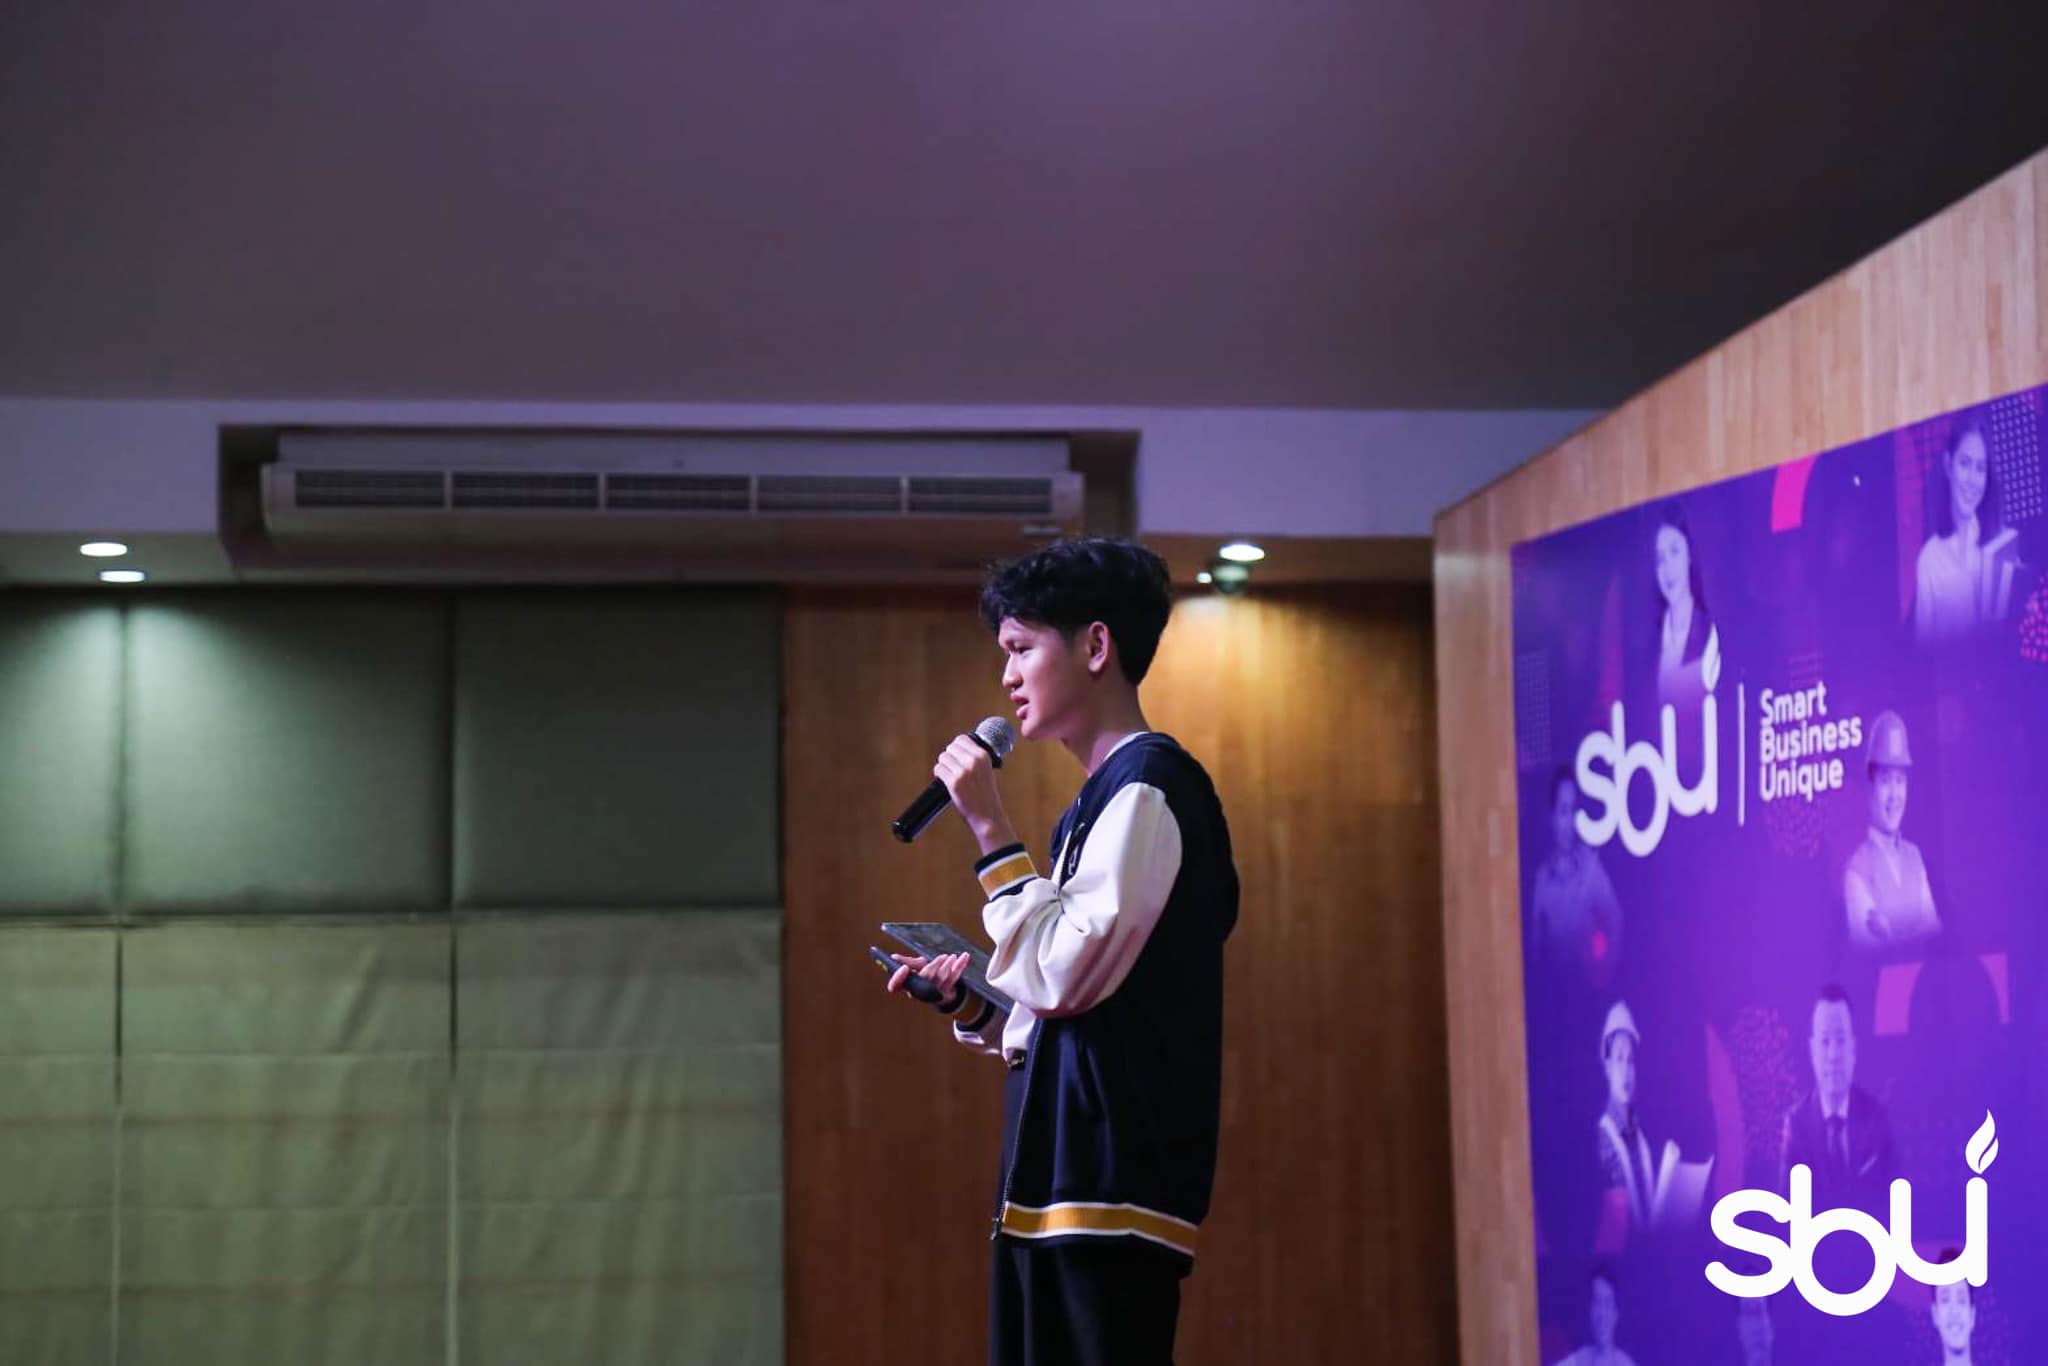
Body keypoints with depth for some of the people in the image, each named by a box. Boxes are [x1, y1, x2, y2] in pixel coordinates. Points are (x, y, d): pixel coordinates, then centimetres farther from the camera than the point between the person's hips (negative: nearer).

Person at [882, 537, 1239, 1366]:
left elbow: (1063, 972, -16)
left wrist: (990, 829, -11)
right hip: (1060, 1190, 10)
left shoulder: (1148, 786, -8)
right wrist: (974, 1005, 7)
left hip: (1111, 1182, -10)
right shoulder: (1102, 801, 21)